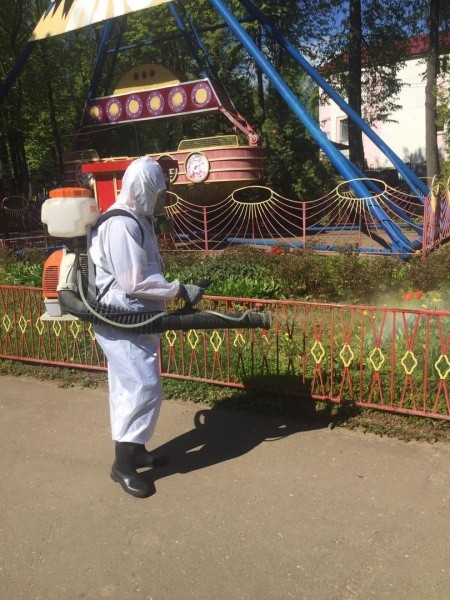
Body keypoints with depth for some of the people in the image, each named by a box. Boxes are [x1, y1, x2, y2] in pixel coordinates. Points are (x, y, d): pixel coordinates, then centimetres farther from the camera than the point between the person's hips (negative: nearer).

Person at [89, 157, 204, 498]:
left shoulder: (139, 220, 13)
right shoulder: (121, 225, -19)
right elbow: (135, 282, -24)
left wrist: (176, 290, 13)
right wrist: (179, 290, -17)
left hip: (136, 320, 10)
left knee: (132, 387, 17)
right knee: (143, 387, -8)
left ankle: (134, 449, 30)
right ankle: (123, 464, 5)